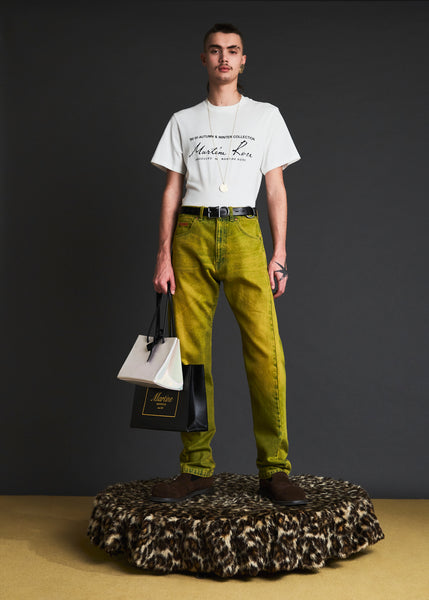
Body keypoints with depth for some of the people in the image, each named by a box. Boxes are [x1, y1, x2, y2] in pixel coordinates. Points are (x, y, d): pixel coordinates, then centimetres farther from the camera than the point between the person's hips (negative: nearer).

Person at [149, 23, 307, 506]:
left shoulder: (266, 116, 14)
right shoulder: (183, 121, 16)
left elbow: (276, 190, 10)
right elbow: (172, 191, 12)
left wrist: (279, 254, 1)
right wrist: (164, 256, 2)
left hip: (243, 234, -1)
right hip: (192, 235, 2)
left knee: (264, 348, -13)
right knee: (191, 350, -2)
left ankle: (274, 469, -6)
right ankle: (197, 468, 5)